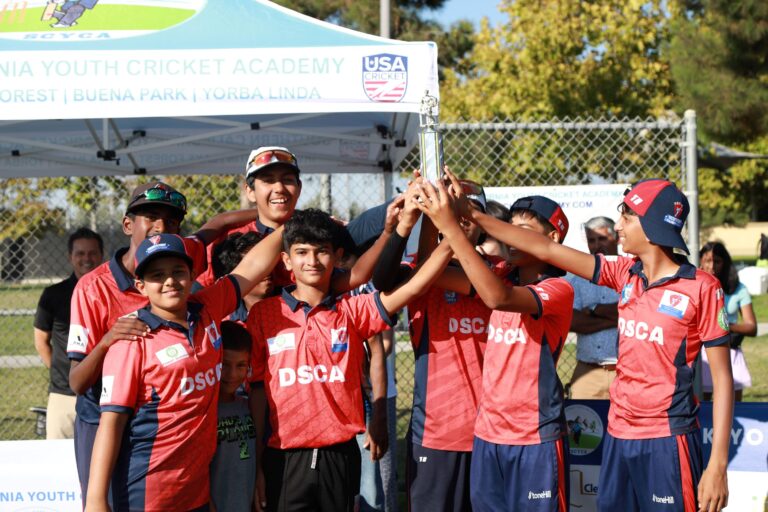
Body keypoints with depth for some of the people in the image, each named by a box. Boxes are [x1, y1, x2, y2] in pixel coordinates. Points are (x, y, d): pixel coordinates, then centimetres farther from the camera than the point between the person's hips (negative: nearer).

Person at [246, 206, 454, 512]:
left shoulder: (352, 311, 2)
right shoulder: (263, 314, 0)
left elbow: (412, 288, -11)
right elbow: (257, 388, 3)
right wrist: (257, 464, 2)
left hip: (341, 455, 1)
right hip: (285, 459, -1)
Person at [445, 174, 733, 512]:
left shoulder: (700, 287, -9)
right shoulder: (625, 275, 6)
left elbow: (722, 377, -8)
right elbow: (546, 249, 7)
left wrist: (718, 464, -13)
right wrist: (473, 216, 3)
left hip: (667, 440, -6)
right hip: (618, 436, 6)